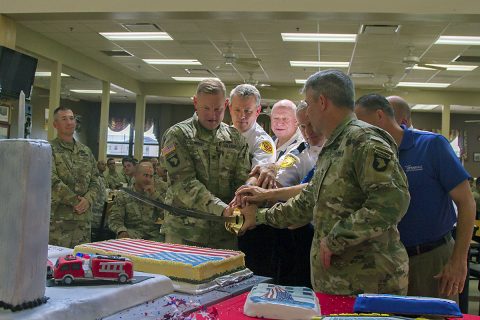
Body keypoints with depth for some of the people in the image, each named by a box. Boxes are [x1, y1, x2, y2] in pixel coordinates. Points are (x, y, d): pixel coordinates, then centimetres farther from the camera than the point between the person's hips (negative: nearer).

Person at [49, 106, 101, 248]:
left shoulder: (86, 151, 16)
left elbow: (95, 181, 12)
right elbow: (52, 182, -12)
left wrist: (88, 200, -7)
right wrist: (76, 201, -11)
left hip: (84, 219, 5)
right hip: (57, 219, -5)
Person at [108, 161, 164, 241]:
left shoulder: (156, 195, 18)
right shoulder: (122, 196, 10)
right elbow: (115, 219, 2)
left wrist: (154, 194, 0)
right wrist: (121, 231, -20)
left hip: (153, 236, 2)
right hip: (132, 234, -2)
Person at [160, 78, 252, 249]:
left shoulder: (236, 139, 9)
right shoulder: (177, 135, -3)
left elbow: (243, 180, 2)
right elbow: (184, 182, -13)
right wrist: (221, 209, -24)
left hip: (225, 235, 3)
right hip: (183, 233, -3)